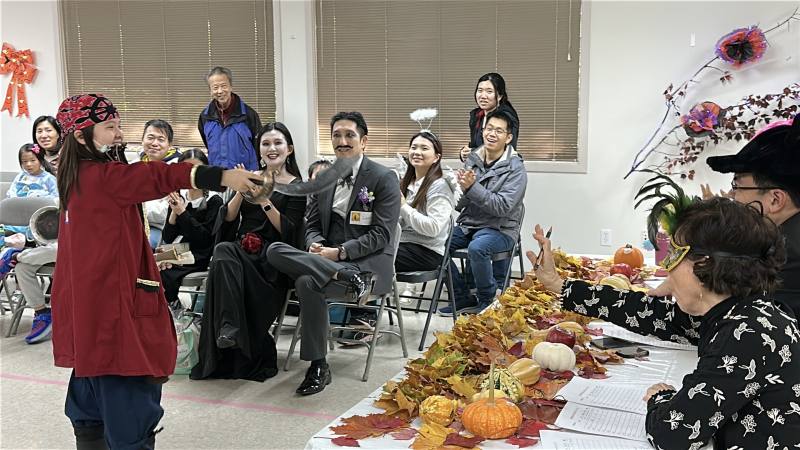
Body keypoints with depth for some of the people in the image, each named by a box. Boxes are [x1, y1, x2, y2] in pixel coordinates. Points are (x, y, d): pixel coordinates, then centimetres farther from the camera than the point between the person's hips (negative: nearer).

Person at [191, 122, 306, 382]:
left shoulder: (297, 187, 6)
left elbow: (289, 232, -4)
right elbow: (228, 219, 10)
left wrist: (264, 200, -14)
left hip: (272, 258, -3)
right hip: (241, 252, 3)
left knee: (224, 255, -32)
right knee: (224, 251, -32)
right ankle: (229, 327, -38)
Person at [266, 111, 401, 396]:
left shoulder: (384, 179, -3)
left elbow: (382, 235, -9)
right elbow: (313, 225, 17)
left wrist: (339, 252, -19)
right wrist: (316, 246, -8)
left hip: (369, 263, -6)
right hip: (325, 257, 6)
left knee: (308, 283, -32)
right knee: (275, 251, -21)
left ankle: (318, 367, -20)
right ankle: (345, 276, -31)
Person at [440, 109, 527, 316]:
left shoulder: (515, 168, -9)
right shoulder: (473, 159, 7)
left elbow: (503, 207, -21)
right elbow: (459, 204, 6)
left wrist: (472, 187, -26)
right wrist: (461, 187, -17)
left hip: (500, 229, -6)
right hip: (468, 223, 6)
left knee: (477, 247, -36)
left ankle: (488, 301, -9)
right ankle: (463, 298, -1)